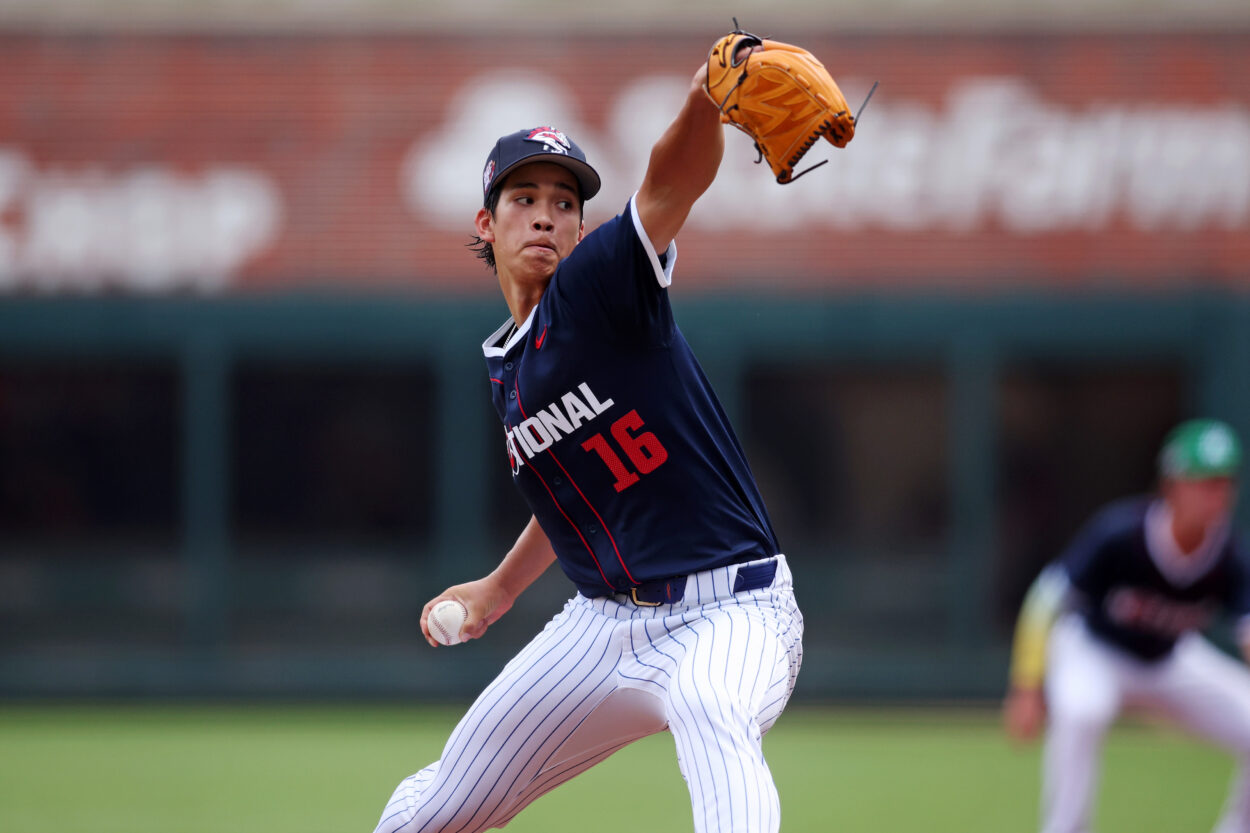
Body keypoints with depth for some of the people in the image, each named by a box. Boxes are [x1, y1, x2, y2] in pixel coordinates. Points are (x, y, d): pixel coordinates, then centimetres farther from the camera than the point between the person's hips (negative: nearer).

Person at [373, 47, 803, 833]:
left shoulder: (599, 283, -8)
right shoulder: (504, 364, 13)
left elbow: (672, 185, -29)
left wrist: (705, 100, -49)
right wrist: (501, 589, 36)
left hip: (730, 612, -7)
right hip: (605, 619, 7)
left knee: (711, 711, -43)